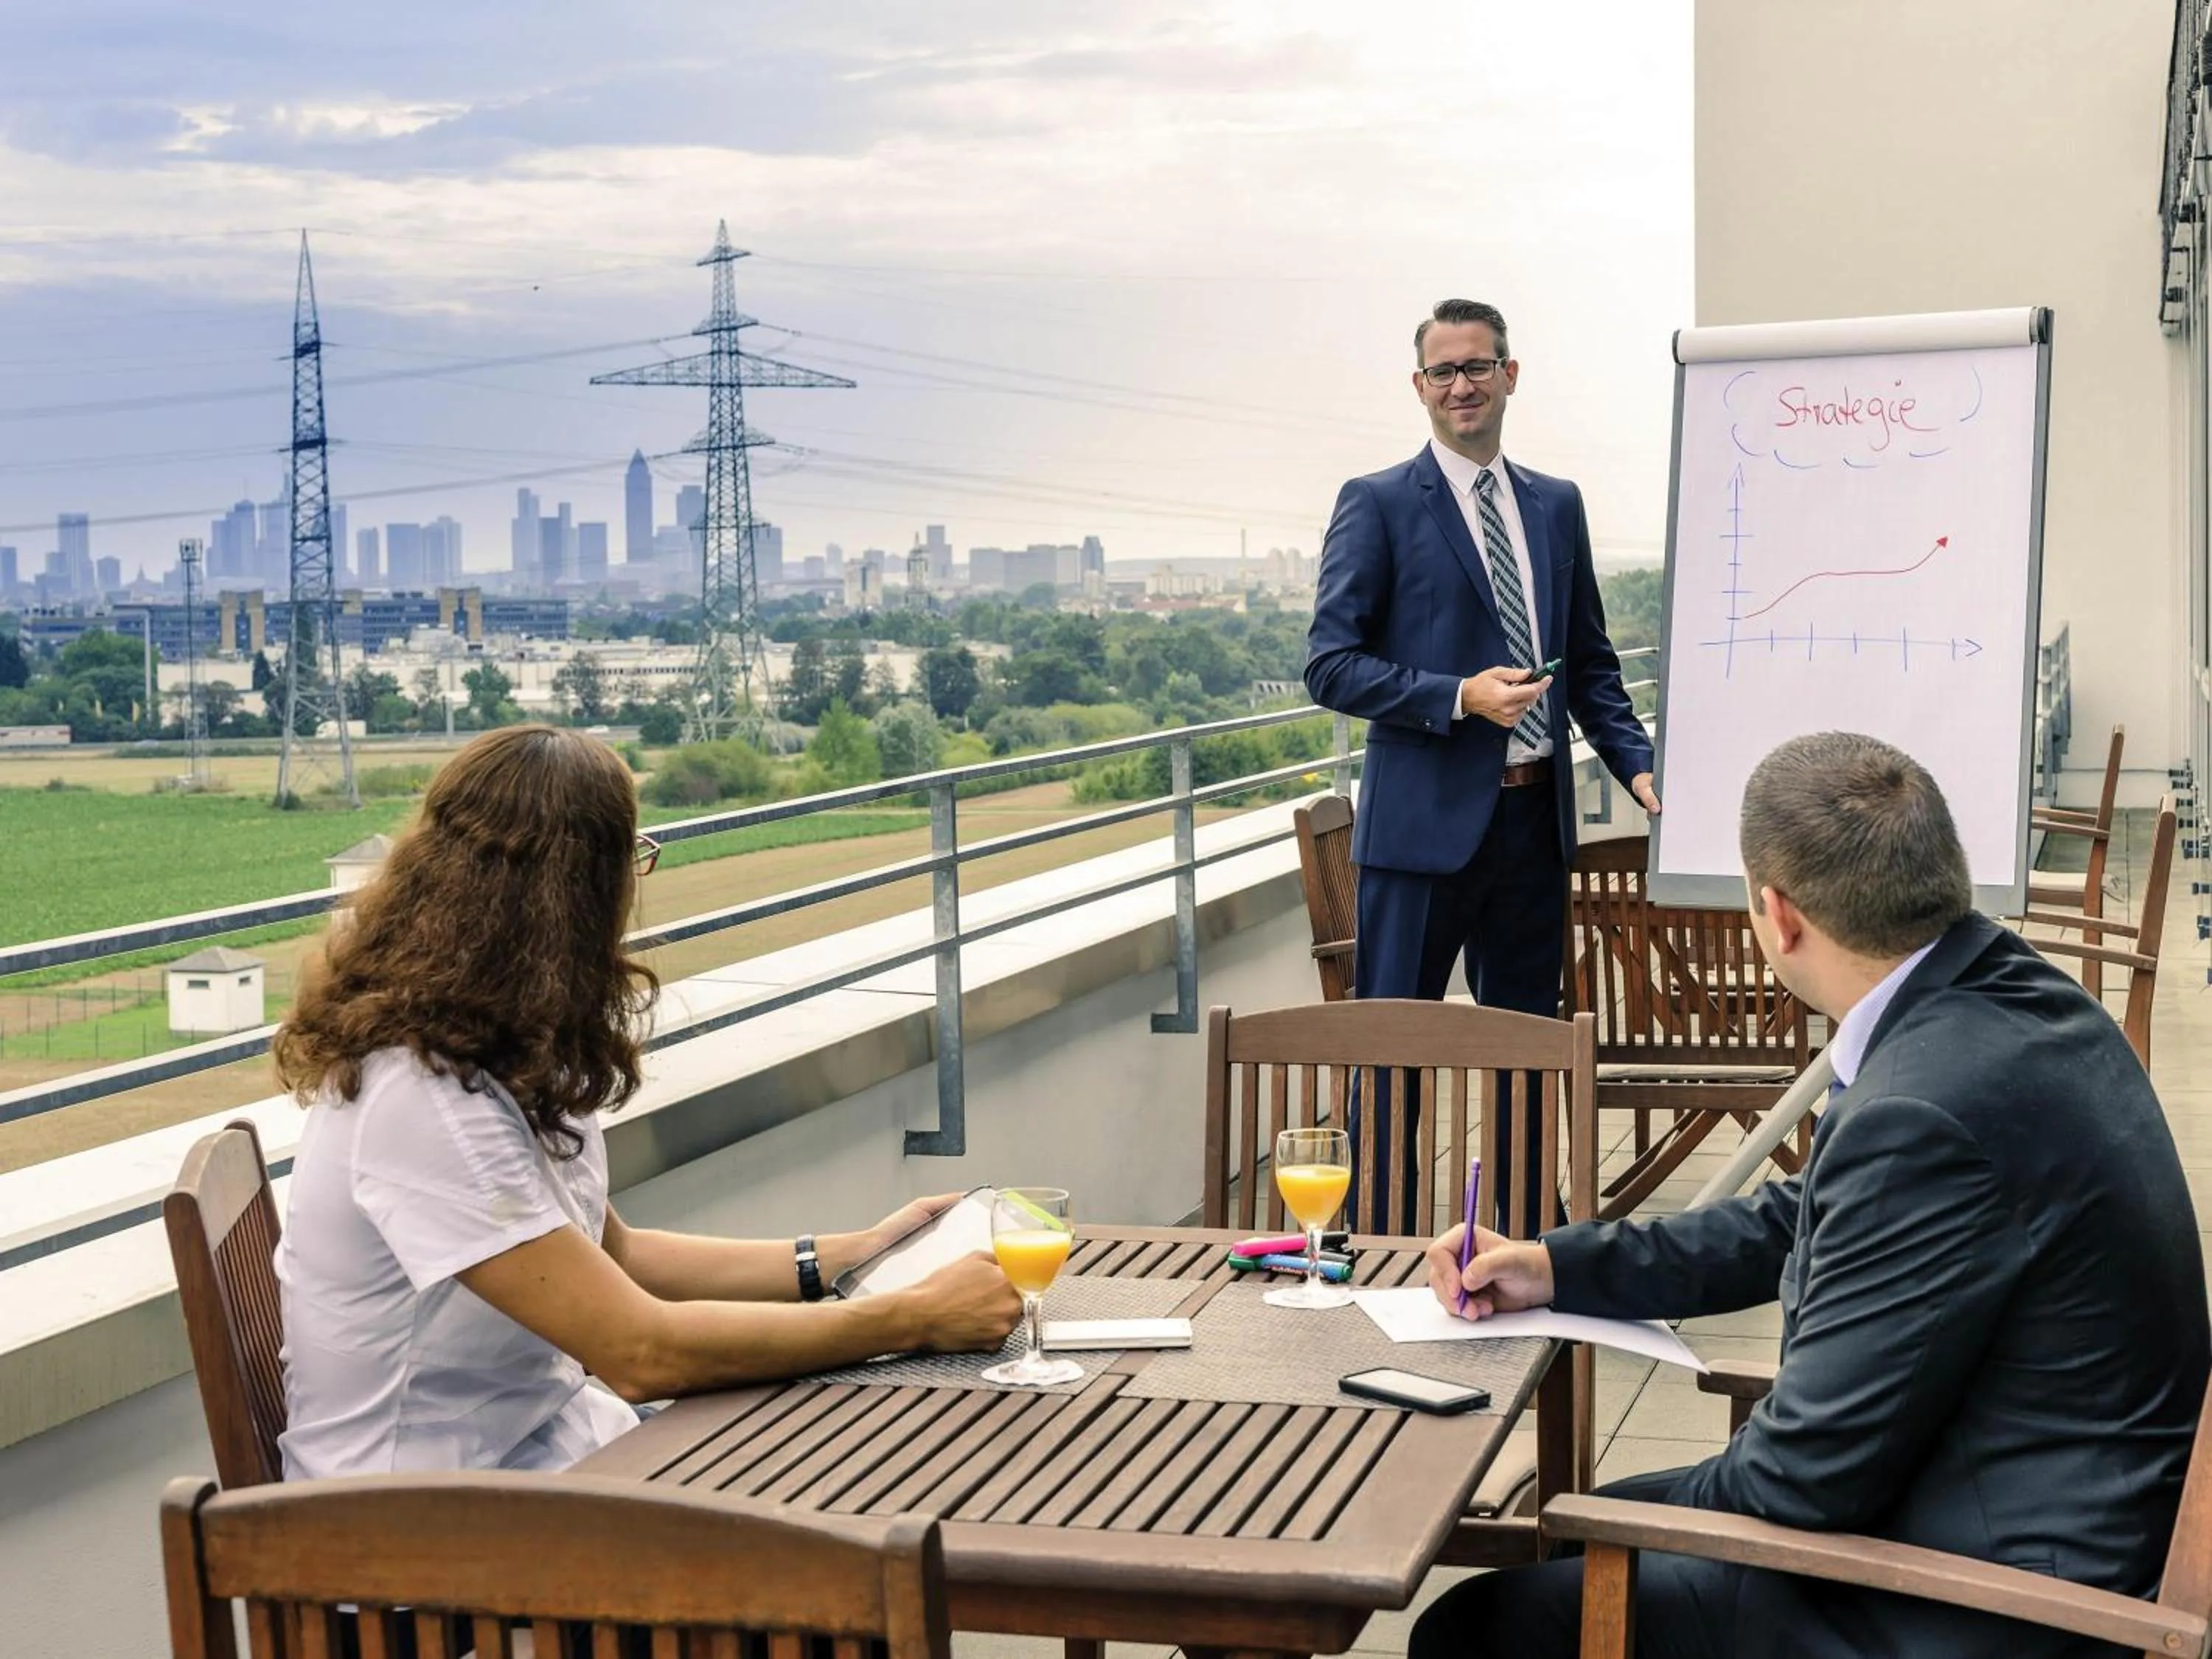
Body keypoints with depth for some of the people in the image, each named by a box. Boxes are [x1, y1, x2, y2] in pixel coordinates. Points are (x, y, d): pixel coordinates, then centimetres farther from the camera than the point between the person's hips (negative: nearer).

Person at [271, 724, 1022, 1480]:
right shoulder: (423, 1100, -24)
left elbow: (610, 1257, 13)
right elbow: (644, 1353, -24)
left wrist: (851, 1255, 6)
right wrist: (919, 1317, -18)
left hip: (543, 1438, 8)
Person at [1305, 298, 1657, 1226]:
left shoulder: (1558, 506, 13)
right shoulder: (1377, 505, -2)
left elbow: (1590, 663, 17)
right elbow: (1330, 665, -9)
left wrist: (1638, 765, 2)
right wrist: (1458, 697, -20)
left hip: (1535, 820, 5)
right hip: (1425, 820, -5)